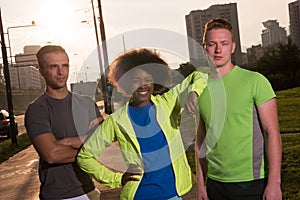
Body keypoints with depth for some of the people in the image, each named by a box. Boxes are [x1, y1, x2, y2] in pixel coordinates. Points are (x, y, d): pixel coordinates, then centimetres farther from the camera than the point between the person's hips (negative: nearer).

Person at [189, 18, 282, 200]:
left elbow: (272, 132, -9)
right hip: (215, 183, 4)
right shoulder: (200, 89, 5)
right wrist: (201, 184, 10)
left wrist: (274, 183, -14)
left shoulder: (255, 81, -7)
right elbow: (201, 139, 10)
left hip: (251, 183, -3)